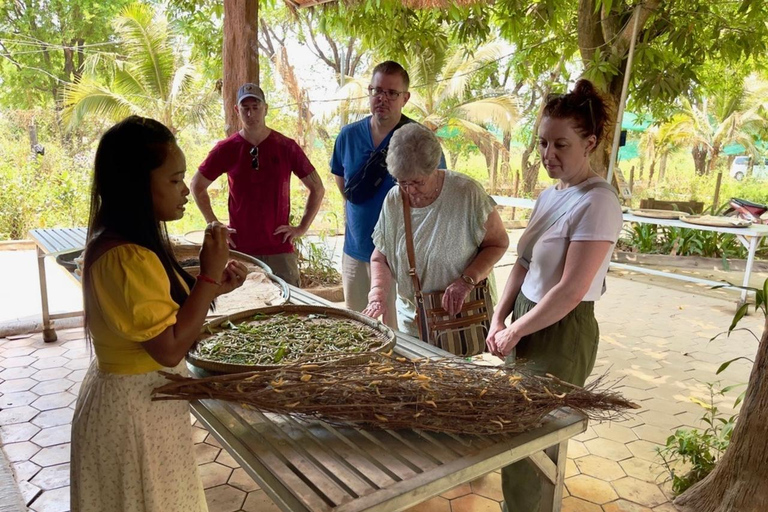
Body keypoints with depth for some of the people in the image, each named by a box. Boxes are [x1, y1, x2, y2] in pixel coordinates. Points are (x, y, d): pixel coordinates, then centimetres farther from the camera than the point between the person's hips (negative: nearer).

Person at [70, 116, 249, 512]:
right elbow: (170, 347, -26)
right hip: (135, 406, -9)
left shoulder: (130, 243, 3)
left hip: (140, 397, 9)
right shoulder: (126, 257, -27)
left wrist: (214, 287, -2)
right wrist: (208, 275, -23)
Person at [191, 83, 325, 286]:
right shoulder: (226, 149, 1)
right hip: (240, 248, 1)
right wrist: (214, 224, 5)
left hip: (280, 248, 0)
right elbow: (197, 186, 12)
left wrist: (302, 228, 0)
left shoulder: (286, 147, -1)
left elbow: (317, 188, 6)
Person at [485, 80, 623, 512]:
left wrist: (514, 331, -13)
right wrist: (499, 320, 0)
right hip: (528, 322, 8)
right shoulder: (549, 195, 7)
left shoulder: (597, 202, -19)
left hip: (562, 333, -8)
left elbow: (571, 290, -22)